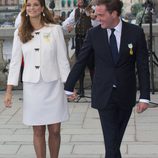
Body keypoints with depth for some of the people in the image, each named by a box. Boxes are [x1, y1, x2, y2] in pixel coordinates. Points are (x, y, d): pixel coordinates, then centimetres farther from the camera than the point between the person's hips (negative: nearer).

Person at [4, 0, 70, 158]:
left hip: (53, 86, -1)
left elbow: (62, 59, -1)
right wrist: (8, 91, 0)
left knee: (54, 130, 4)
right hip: (31, 87, 1)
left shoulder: (55, 29, -3)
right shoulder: (20, 33, 2)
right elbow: (15, 62, 4)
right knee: (38, 131, 8)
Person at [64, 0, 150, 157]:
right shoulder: (94, 34, -3)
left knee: (117, 138, 11)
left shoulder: (135, 32, -4)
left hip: (126, 95, 1)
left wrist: (144, 97, -5)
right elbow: (80, 62, 3)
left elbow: (142, 66, -2)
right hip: (104, 95, -1)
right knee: (111, 142, -4)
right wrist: (68, 87, 5)